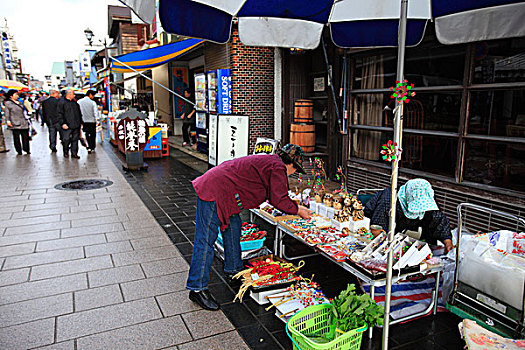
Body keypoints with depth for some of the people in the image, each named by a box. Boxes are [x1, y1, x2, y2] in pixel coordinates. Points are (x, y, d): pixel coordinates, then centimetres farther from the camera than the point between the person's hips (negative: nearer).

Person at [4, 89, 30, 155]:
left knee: (25, 136, 1)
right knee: (16, 137, 0)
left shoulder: (19, 102, 18)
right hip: (15, 124, -5)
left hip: (23, 123, 5)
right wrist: (8, 121, -13)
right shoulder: (8, 103, 1)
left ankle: (26, 150, 9)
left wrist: (26, 120, 22)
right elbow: (7, 113, -3)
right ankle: (19, 151, 7)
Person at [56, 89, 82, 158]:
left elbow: (79, 113, 22)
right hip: (67, 126, -5)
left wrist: (80, 122, 18)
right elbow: (59, 114, -7)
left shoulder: (75, 102, 14)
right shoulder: (61, 102, -4)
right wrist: (62, 123, -15)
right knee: (66, 139, -3)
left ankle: (74, 153, 15)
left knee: (75, 140, 7)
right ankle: (66, 152, 17)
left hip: (76, 125, 5)